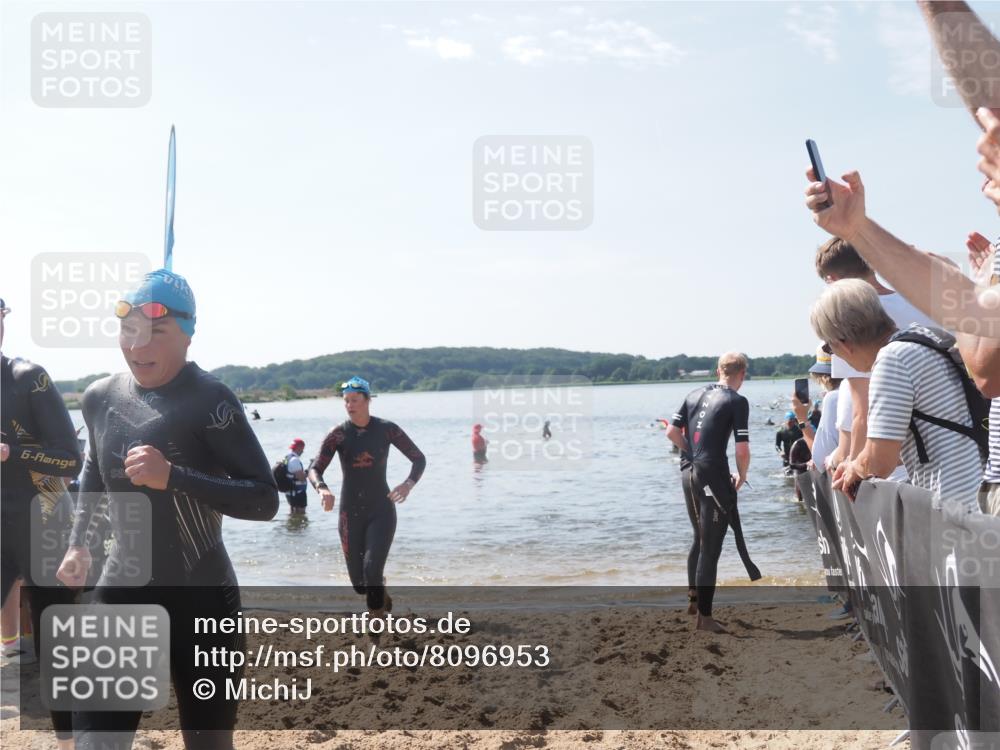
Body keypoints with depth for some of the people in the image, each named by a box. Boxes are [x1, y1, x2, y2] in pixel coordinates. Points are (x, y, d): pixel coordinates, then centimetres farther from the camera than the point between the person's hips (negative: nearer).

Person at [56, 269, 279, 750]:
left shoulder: (208, 401, -15)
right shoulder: (100, 398, 4)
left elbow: (264, 501, -19)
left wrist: (172, 476, -27)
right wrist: (78, 543, 16)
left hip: (202, 601, -4)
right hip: (121, 593, 5)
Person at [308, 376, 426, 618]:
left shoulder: (386, 429, -6)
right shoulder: (338, 434, -6)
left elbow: (419, 459, 0)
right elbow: (315, 469, -13)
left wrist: (408, 484, -20)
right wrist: (322, 488, -36)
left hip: (381, 510, -2)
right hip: (350, 514, 2)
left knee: (372, 570, -21)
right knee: (359, 583, 8)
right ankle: (381, 597, 44)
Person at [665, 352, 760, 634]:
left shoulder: (695, 395, 9)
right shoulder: (737, 401, -10)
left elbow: (672, 432, 10)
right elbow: (742, 450, -15)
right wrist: (742, 476, 3)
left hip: (689, 473, 7)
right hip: (713, 476, -7)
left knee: (700, 539, 24)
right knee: (711, 549, -1)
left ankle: (693, 597, 35)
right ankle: (704, 617, 4)